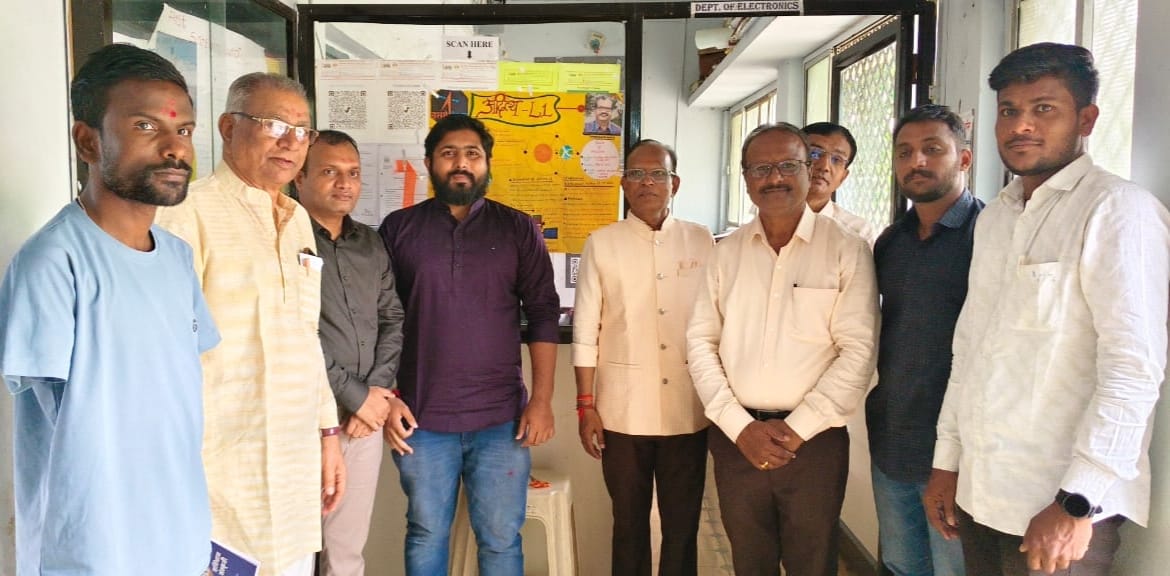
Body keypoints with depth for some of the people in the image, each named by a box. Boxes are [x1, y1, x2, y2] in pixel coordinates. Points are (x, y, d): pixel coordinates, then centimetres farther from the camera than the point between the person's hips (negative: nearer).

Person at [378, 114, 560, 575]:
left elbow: (543, 316, 1)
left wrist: (541, 401, -5)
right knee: (426, 536, 13)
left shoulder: (519, 230, 3)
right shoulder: (399, 228, 4)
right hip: (421, 418, 1)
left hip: (502, 418, 0)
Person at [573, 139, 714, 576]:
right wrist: (586, 406, -3)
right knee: (629, 524, 13)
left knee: (683, 525, 12)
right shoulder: (601, 244, -1)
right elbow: (586, 332, -1)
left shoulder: (702, 241, 3)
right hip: (623, 411, -1)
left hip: (689, 411, 1)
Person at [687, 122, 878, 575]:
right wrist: (739, 426, -8)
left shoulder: (847, 250, -4)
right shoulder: (727, 252, 5)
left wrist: (796, 428, -13)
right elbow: (701, 342, 2)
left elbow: (858, 351, -9)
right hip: (736, 439, 3)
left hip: (815, 440, -2)